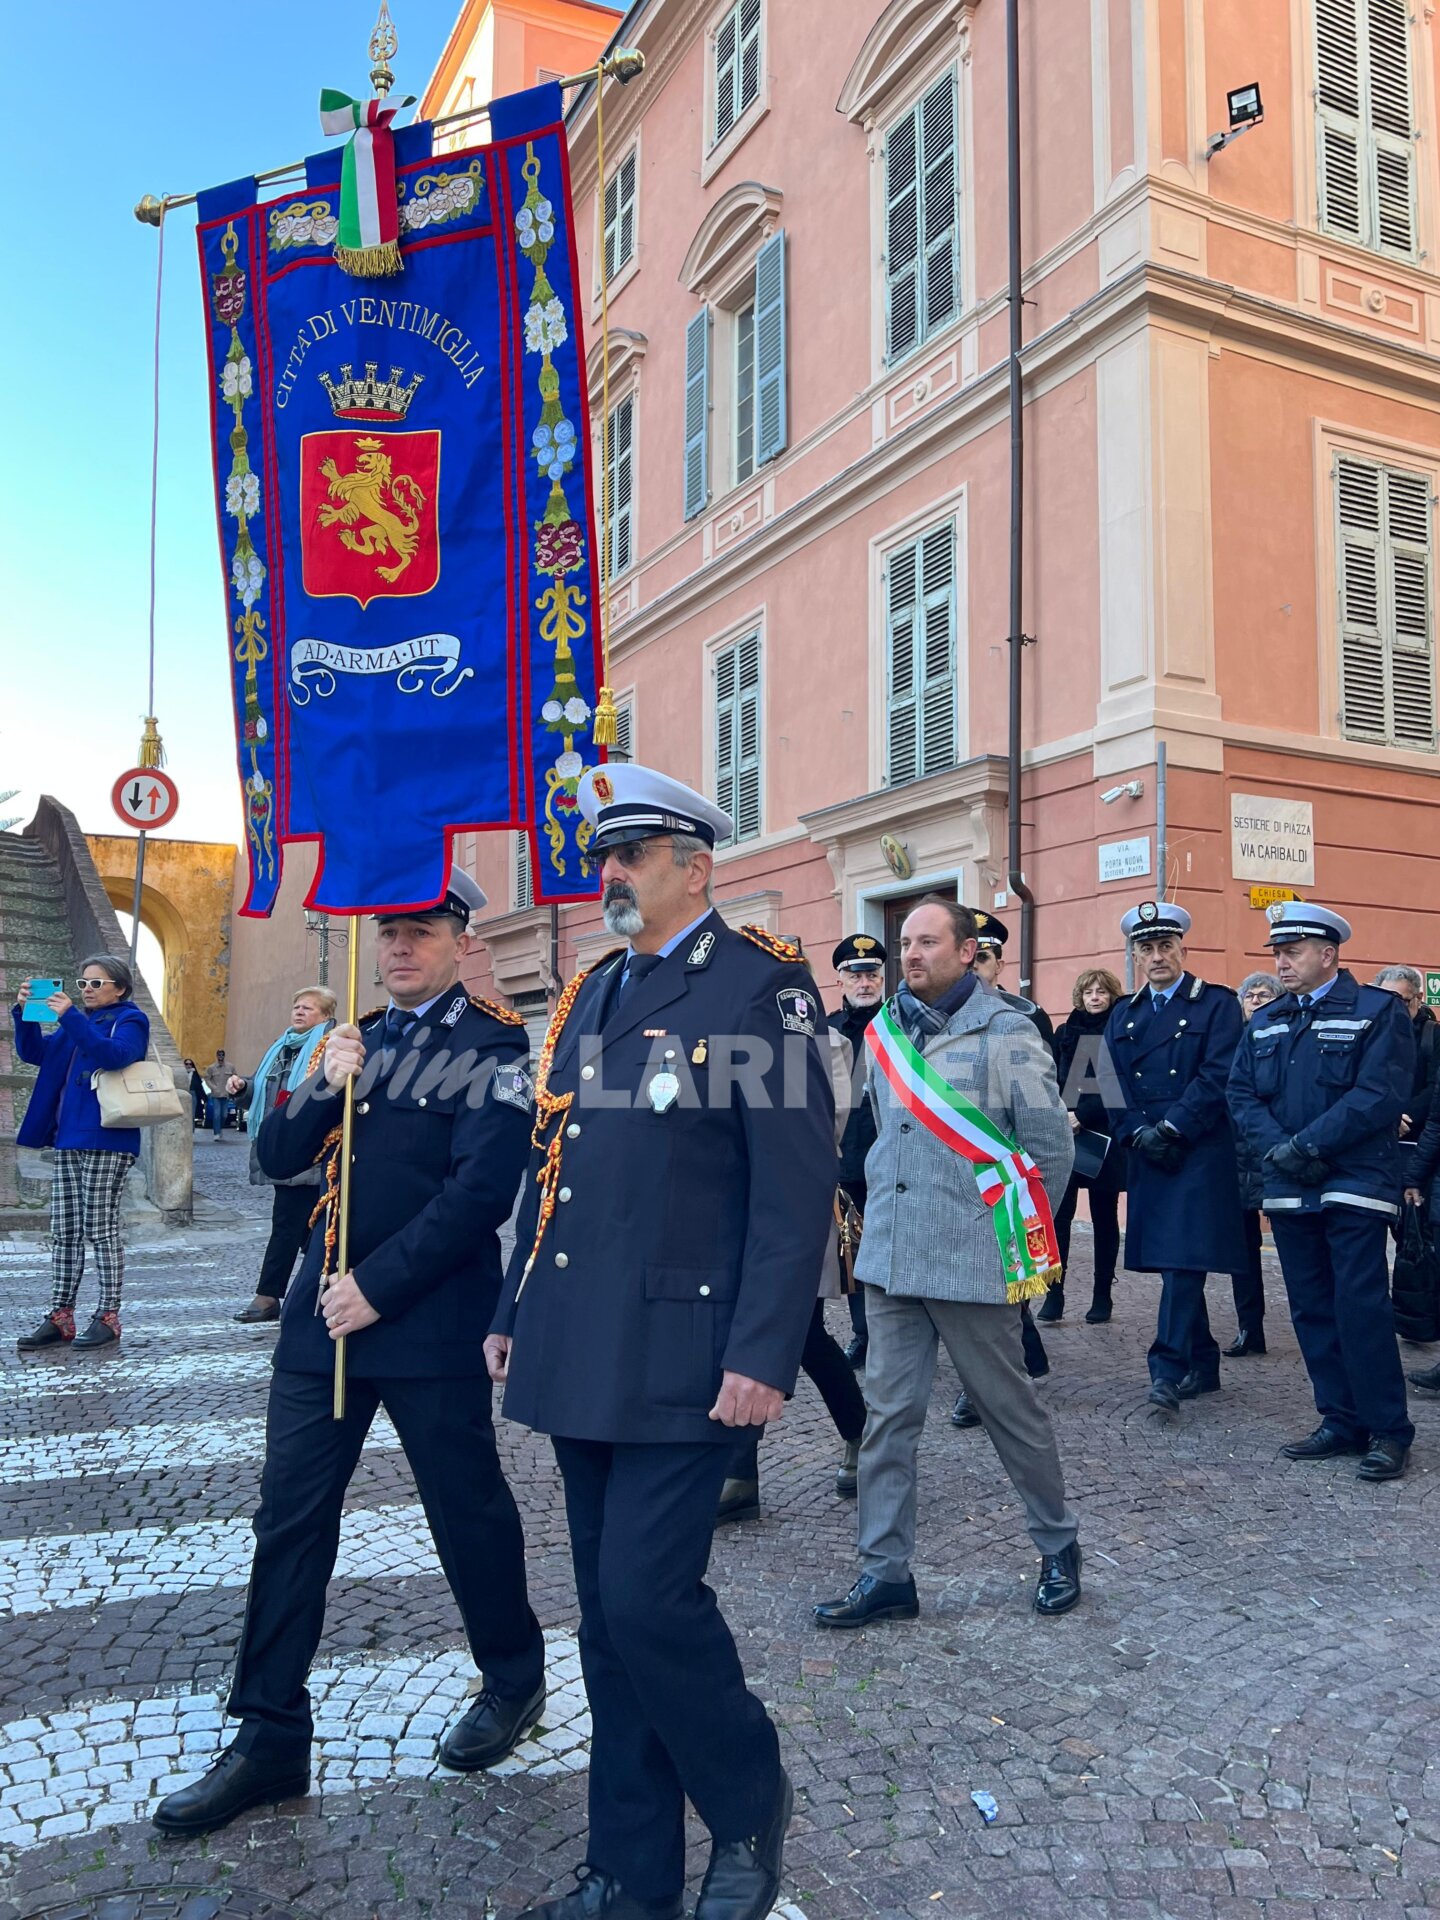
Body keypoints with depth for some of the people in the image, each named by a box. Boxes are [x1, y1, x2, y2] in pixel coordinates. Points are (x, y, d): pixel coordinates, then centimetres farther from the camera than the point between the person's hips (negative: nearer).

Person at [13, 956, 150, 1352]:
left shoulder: (129, 1020, -2)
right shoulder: (78, 1021, 19)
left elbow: (115, 1054, -22)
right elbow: (34, 1053, 15)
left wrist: (70, 1017, -25)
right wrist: (24, 1013, 0)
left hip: (106, 1141, -7)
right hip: (68, 1138, 7)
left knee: (101, 1229, -4)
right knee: (64, 1231, 7)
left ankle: (109, 1318, 3)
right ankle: (60, 1318, 12)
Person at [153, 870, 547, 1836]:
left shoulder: (497, 1047, -8)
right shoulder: (356, 1038, 12)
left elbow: (480, 1191, -16)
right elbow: (281, 1158, 9)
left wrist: (380, 1286, -16)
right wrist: (324, 1086, -9)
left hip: (433, 1322, -6)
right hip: (324, 1312, 6)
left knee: (468, 1506, 10)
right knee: (290, 1517, 8)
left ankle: (514, 1681, 34)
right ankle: (270, 1738, 21)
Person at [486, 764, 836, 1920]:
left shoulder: (761, 984, -9)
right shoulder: (592, 993, 14)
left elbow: (798, 1186, -14)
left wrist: (764, 1355, -18)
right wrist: (515, 1312, 16)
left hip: (680, 1357, -7)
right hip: (581, 1357, 7)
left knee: (647, 1594, -5)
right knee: (609, 1610, 14)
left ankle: (749, 1803, 24)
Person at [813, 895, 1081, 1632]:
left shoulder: (1005, 1034, -9)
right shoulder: (886, 1032, 8)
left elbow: (1050, 1146, -6)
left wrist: (1021, 1237, -1)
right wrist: (888, 1214, 14)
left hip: (971, 1264, -5)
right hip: (889, 1259, 5)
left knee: (1008, 1407, 10)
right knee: (888, 1414, 7)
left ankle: (1058, 1546, 31)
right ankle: (885, 1572, 18)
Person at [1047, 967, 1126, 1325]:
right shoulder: (1065, 1033, 9)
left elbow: (1119, 1090, -8)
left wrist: (1082, 1116, -16)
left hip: (1104, 1138, -2)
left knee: (1104, 1217, 7)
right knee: (1059, 1214, -5)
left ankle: (1102, 1296, 16)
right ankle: (1054, 1294, 0)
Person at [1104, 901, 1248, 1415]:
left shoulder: (1217, 1004, 1)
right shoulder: (1123, 1016, 16)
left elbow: (1217, 1077, -10)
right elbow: (1113, 1085, 9)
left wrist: (1170, 1130, -16)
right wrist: (1138, 1133, -7)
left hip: (1200, 1154, -5)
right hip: (1146, 1157, 6)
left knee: (1184, 1257, -13)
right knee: (1169, 1261, 10)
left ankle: (1168, 1369, -13)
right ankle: (1203, 1366, 23)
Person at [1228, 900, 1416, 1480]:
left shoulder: (1379, 1011, -3)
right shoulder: (1265, 1022, 14)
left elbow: (1380, 1095, -14)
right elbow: (1242, 1093, 7)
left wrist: (1307, 1145, -17)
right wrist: (1275, 1149, -10)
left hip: (1353, 1187, -6)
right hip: (1289, 1190, 6)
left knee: (1361, 1309, -6)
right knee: (1312, 1312, 10)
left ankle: (1389, 1430, 7)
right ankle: (1342, 1421, 21)